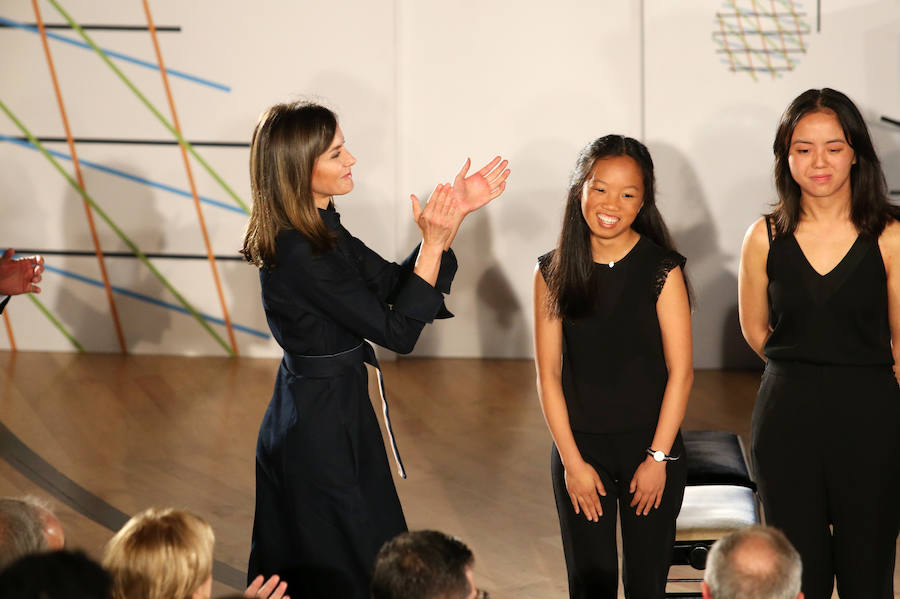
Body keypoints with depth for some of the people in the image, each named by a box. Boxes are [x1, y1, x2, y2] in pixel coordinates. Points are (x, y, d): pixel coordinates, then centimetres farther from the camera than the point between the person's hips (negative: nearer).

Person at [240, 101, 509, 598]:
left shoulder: (320, 229, 4)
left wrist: (455, 213, 1)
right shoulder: (299, 254, -26)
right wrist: (434, 241, -24)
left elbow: (392, 284, 8)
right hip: (320, 429, -10)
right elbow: (396, 331, -22)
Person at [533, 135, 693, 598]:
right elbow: (549, 374, -1)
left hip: (650, 444, -1)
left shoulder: (662, 270, -7)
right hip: (579, 445, 2)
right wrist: (572, 460, -5)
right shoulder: (554, 273, -2)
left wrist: (657, 457, -9)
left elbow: (680, 371, -7)